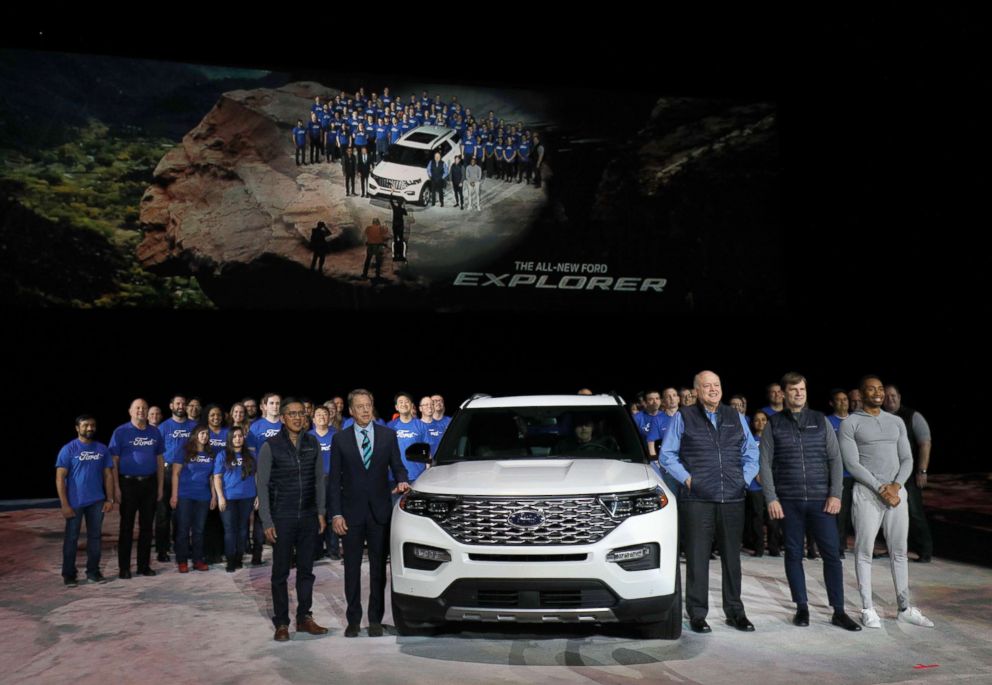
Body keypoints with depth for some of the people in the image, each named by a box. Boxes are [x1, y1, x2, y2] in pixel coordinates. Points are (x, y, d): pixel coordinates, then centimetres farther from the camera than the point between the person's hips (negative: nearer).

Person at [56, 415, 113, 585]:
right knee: (71, 538, 5)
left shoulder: (102, 449, 6)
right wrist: (64, 504, -13)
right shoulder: (68, 449, -6)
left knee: (95, 536, 10)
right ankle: (68, 574, 15)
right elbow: (60, 478, -8)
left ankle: (93, 570, 20)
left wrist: (110, 499, 1)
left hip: (97, 501, 3)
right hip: (75, 502, -3)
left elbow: (108, 475, 9)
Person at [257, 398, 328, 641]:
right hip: (282, 518, -3)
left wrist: (321, 512, 5)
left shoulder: (313, 444, 5)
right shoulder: (271, 446, -5)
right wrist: (267, 522, -9)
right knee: (280, 572, 4)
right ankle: (281, 623, 12)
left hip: (309, 517, 3)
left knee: (306, 570, 10)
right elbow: (262, 485, -5)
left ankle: (304, 617, 21)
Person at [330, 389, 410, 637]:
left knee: (379, 568, 7)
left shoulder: (388, 435, 3)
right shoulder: (340, 439, 1)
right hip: (351, 512, 0)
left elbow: (397, 466, 7)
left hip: (380, 511, 1)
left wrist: (401, 481, -16)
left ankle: (375, 619, 17)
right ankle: (353, 619, 17)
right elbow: (335, 479, 0)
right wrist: (336, 514, -6)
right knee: (351, 569, 7)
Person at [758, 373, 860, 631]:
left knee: (832, 553, -1)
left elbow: (835, 459, 5)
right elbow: (765, 463, 1)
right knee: (793, 554, 5)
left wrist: (835, 494, -4)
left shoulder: (821, 421, 7)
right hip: (789, 501, 0)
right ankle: (802, 607, 16)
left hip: (820, 499, 1)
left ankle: (839, 611, 8)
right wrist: (771, 498, -6)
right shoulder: (774, 424, 4)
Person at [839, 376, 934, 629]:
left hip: (897, 492, 5)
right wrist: (881, 489, -14)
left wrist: (895, 486, -9)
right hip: (867, 493, -4)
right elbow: (852, 464, -8)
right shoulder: (850, 423, -2)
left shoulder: (896, 422, 13)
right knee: (864, 552, -1)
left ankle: (905, 608, 17)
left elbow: (907, 459, 8)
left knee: (899, 551, 9)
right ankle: (868, 609, 6)